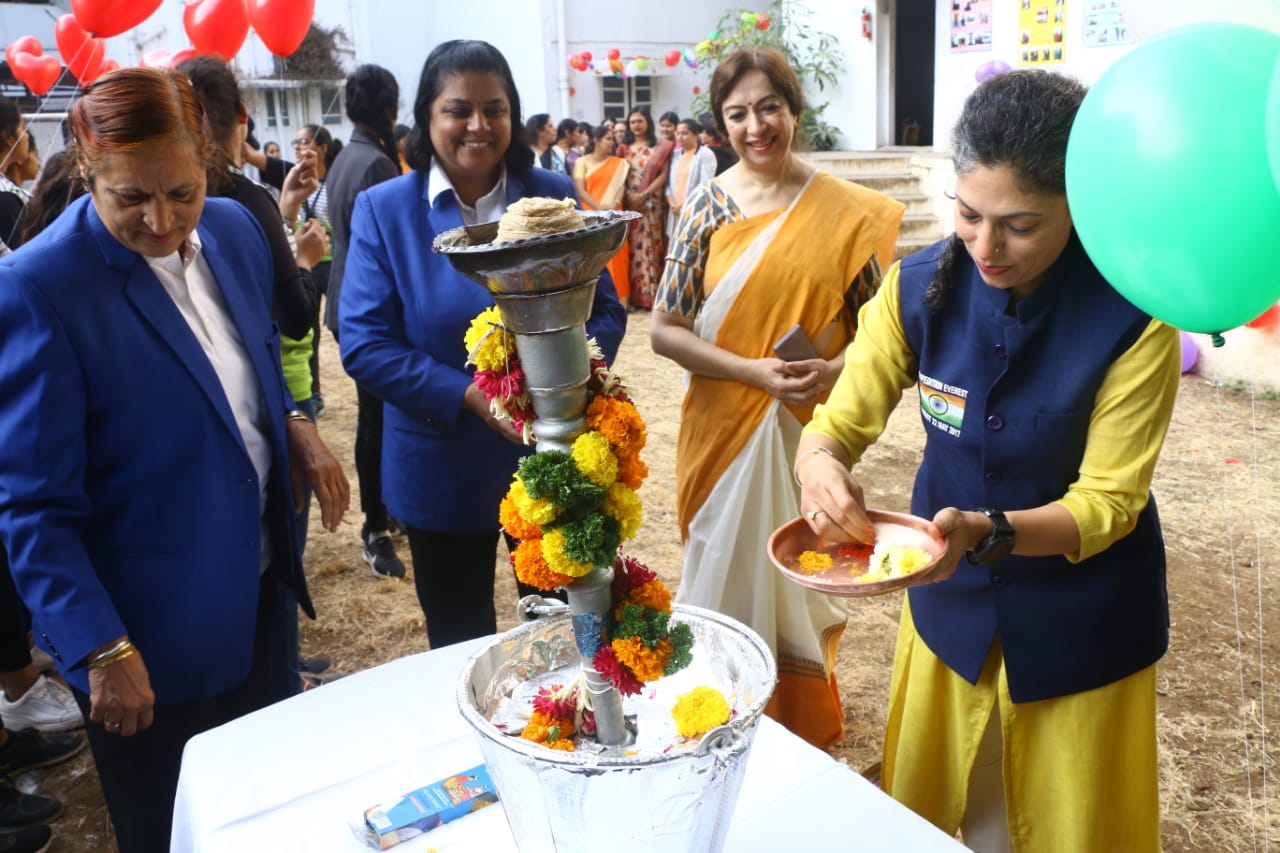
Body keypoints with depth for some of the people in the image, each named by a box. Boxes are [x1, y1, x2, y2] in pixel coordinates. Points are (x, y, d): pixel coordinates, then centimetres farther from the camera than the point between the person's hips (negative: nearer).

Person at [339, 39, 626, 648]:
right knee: (460, 646, 19)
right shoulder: (384, 209, -6)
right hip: (442, 474, -1)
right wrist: (468, 395, -23)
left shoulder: (554, 196, -2)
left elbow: (605, 310, 1)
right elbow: (364, 345, -11)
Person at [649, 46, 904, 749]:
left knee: (802, 575, 13)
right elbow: (665, 329, -5)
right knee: (730, 572, 10)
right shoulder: (706, 205, -2)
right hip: (724, 430, 0)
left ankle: (805, 729, 38)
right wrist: (754, 371, -17)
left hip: (812, 429, 0)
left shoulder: (845, 211, -3)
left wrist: (833, 369, -19)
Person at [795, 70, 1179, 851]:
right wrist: (820, 466, -34)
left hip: (1079, 623, -3)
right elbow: (840, 420, -10)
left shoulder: (1133, 318, -23)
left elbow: (1107, 501, -19)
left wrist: (985, 532, -37)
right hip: (950, 599, 3)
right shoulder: (920, 287, -14)